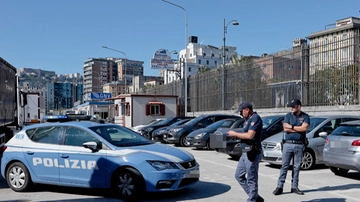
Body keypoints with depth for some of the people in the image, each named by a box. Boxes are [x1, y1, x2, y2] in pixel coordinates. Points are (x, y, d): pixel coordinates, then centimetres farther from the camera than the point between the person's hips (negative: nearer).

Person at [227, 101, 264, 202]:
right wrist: (234, 134, 3)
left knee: (251, 179, -1)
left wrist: (235, 134, -14)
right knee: (239, 176, 15)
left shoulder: (255, 118, -15)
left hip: (253, 153, -11)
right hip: (245, 152, 11)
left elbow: (249, 135, -24)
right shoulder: (247, 119, 16)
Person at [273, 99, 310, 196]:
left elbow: (304, 128, -12)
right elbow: (285, 129, -7)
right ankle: (279, 187, 2)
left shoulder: (305, 116, 5)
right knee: (284, 166, -1)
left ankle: (294, 187, 15)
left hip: (299, 145, 0)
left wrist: (291, 127, -8)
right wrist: (299, 129, -7)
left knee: (297, 167, 6)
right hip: (288, 143, 0)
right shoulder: (288, 116, 7)